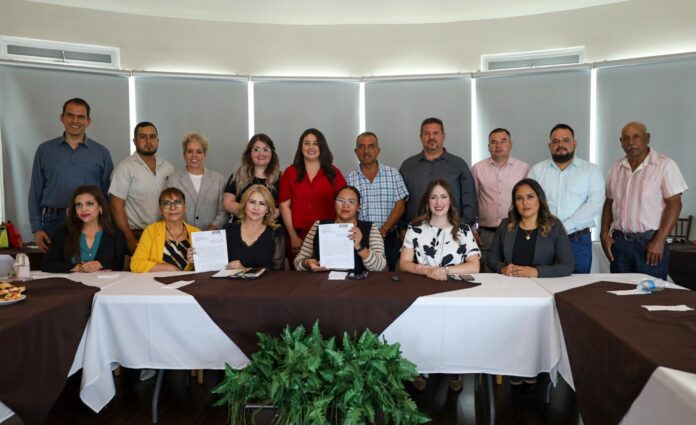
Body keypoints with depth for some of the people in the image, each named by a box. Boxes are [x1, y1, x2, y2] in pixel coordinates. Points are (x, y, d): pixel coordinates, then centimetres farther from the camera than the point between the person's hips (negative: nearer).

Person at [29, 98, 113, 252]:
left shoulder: (101, 153, 6)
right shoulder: (45, 150, 9)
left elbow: (109, 194, 6)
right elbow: (35, 192, 9)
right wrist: (37, 229, 2)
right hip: (54, 222, 1)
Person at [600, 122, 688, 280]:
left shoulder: (665, 165, -5)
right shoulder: (616, 168, 10)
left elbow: (674, 204, -8)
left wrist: (659, 241, -15)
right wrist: (604, 234, 4)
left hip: (649, 242, -4)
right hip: (619, 241, 4)